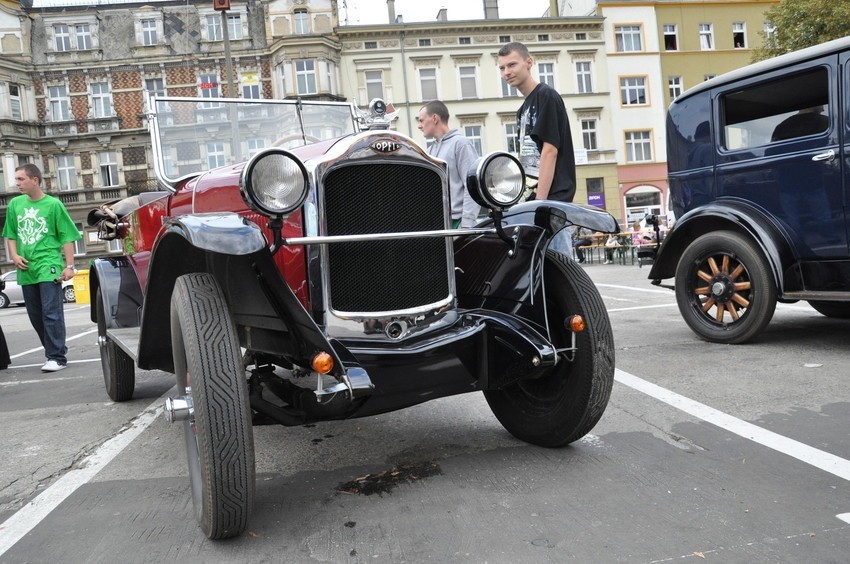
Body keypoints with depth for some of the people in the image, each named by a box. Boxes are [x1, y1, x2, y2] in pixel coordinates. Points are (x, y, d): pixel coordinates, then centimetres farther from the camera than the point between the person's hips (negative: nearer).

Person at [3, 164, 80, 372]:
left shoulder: (53, 204, -3)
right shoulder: (15, 204, 10)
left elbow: (67, 237, -3)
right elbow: (11, 235, 18)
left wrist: (69, 266, -9)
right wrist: (14, 255, 1)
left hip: (49, 267, -5)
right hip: (26, 269, 6)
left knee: (52, 313, -9)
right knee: (35, 315, 10)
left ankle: (56, 357, -4)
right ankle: (57, 349, 22)